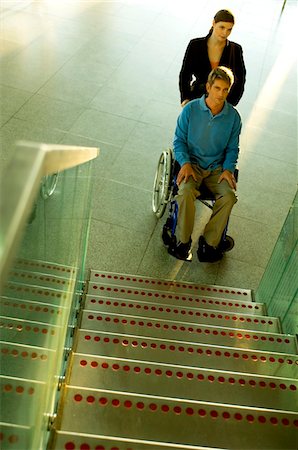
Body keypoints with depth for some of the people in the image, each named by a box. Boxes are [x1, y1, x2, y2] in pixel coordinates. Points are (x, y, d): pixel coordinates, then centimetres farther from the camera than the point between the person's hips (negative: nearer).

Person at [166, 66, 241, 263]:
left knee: (229, 197, -26)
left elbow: (232, 148, 9)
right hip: (192, 163, -2)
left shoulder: (233, 116, -1)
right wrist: (185, 163, -17)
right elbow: (179, 140, 0)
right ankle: (182, 240, -12)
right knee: (186, 193, -32)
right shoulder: (190, 110, -7)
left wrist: (228, 169, -9)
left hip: (217, 167, 2)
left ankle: (210, 242, -10)